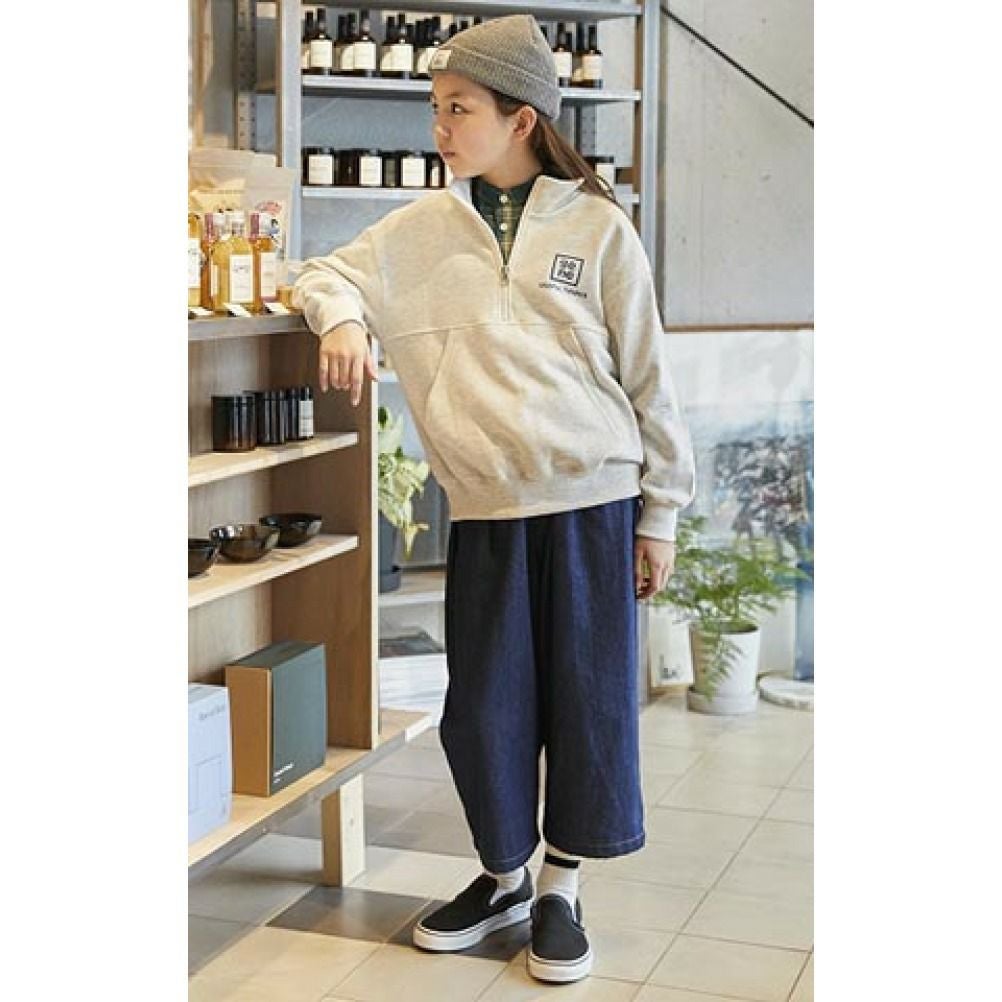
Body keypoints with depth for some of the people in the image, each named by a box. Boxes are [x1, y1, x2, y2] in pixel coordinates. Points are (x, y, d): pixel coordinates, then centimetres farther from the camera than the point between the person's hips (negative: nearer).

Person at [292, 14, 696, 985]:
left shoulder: (597, 226, 0)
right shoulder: (425, 226, 7)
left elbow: (645, 374, 3)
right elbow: (328, 272, 16)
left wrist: (660, 513, 3)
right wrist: (344, 316, -9)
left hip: (591, 496, -2)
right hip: (484, 504, 2)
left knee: (587, 694, 5)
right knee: (483, 702, 8)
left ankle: (559, 888, 22)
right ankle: (503, 874, 29)